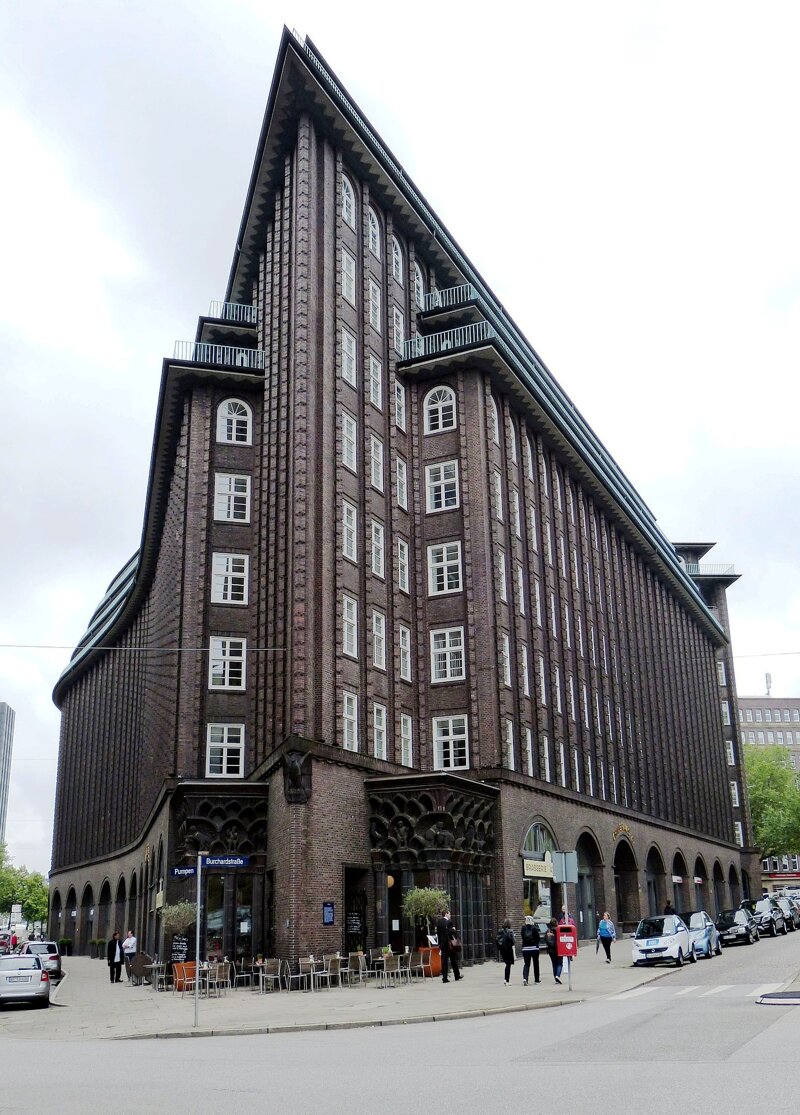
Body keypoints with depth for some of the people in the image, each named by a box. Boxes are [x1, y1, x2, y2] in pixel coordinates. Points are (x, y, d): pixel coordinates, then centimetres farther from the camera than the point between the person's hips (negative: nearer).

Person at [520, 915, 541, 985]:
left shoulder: (523, 928, -5)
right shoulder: (534, 928, -12)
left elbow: (521, 938, 2)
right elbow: (538, 938, -6)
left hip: (525, 948, 1)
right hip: (534, 948, -1)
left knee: (526, 964, 3)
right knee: (536, 964, 15)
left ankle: (525, 978, -18)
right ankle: (536, 979, 23)